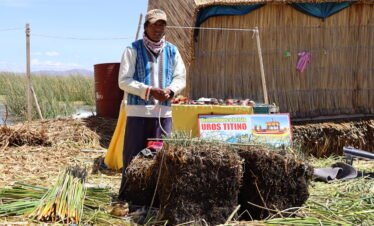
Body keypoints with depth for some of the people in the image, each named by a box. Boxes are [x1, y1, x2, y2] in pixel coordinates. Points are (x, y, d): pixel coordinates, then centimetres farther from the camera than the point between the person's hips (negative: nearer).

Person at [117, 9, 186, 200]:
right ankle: (126, 195, 8)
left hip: (163, 112, 4)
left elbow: (180, 78, 11)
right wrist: (149, 90, -19)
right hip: (138, 111, -4)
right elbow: (124, 80, -7)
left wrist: (170, 90, -11)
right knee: (133, 154, 0)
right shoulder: (133, 49, -1)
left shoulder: (172, 51, 12)